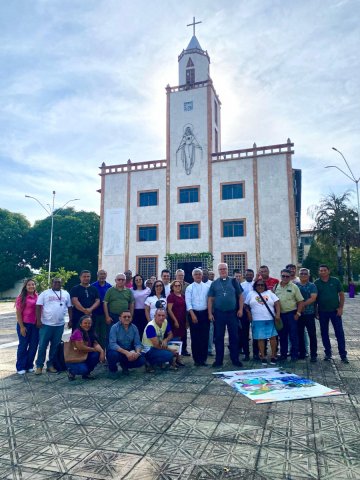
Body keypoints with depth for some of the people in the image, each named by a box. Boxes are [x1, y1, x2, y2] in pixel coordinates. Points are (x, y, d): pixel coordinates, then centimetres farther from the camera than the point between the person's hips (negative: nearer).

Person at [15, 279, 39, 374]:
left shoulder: (37, 297, 4)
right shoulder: (22, 297, -8)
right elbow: (18, 313, -8)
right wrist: (21, 327, -11)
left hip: (35, 325, 4)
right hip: (25, 324, -4)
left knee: (34, 345, 9)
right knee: (23, 346, 7)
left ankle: (29, 365, 24)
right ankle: (20, 367, 20)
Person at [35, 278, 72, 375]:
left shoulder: (66, 294, 9)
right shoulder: (45, 293, 0)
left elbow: (69, 307, 12)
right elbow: (38, 307, -3)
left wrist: (71, 320, 6)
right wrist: (38, 320, -11)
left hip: (60, 325, 3)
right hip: (46, 324, -3)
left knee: (55, 346, 9)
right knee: (42, 345, 2)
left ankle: (50, 365, 20)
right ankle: (39, 365, 13)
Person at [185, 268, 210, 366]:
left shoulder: (207, 287, 6)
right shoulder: (189, 288, 0)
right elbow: (188, 302, -5)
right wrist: (193, 315, -13)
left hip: (205, 313, 2)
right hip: (194, 313, -2)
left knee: (205, 337, 4)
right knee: (195, 337, 3)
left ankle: (203, 359, 15)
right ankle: (196, 359, 13)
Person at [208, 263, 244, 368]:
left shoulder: (233, 281, 5)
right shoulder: (214, 283, 5)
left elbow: (240, 296, 6)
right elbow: (210, 299, 4)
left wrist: (240, 309, -3)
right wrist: (210, 313, -2)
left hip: (232, 313, 0)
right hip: (218, 314, 0)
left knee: (234, 337, 6)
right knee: (219, 337, 6)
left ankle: (235, 359, 18)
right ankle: (218, 360, 16)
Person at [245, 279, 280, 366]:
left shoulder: (269, 293, 10)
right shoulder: (251, 294, 9)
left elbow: (277, 303, 3)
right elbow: (246, 305, 12)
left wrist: (278, 314, -8)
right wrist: (249, 314, 0)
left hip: (270, 319, 1)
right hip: (258, 320, 0)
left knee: (273, 337, -1)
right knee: (260, 338, 1)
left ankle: (273, 356, 12)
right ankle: (263, 357, 11)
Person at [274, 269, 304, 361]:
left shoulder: (294, 287, -2)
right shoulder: (276, 287, 7)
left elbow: (300, 301, -2)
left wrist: (298, 313, -9)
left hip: (291, 314, -3)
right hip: (280, 314, 3)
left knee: (293, 335, 1)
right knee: (282, 336, 12)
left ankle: (294, 355, 11)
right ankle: (283, 354, 22)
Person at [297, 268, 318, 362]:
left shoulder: (312, 286, 2)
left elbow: (313, 298, -10)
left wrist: (303, 304, -16)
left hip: (309, 313, -3)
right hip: (298, 313, 3)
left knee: (312, 334, 1)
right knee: (299, 334, 9)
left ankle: (313, 355, 9)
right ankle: (301, 353, 20)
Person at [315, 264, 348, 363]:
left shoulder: (335, 281, -1)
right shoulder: (316, 283, 1)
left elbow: (341, 295, 2)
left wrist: (341, 308, -6)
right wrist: (315, 311, 1)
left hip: (335, 311, -1)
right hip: (322, 312, 1)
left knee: (340, 333, -1)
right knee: (324, 333, 8)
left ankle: (343, 355, 6)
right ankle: (328, 353, 21)